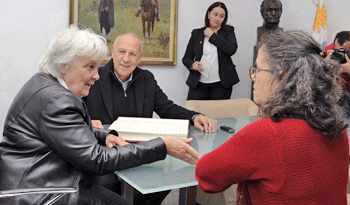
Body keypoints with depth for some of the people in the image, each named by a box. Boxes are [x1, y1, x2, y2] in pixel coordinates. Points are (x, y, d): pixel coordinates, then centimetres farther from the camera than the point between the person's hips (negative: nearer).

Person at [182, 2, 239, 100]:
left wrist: (212, 35, -5)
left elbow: (232, 49, -11)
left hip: (221, 85, -1)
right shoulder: (196, 33, 11)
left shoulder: (228, 31, 9)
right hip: (199, 84, 1)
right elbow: (186, 58, 11)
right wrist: (192, 64, -13)